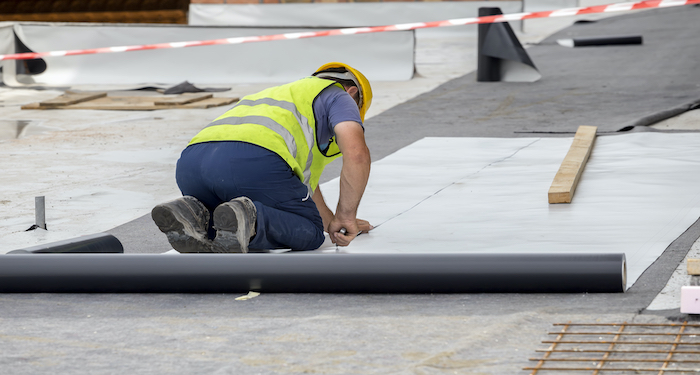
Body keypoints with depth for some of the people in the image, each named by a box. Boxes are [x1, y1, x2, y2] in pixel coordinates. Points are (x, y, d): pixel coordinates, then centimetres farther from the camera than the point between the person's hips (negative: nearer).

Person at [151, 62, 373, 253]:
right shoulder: (339, 97, 23)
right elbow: (357, 154, 2)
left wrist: (332, 222, 65)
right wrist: (346, 216, 12)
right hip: (252, 162, -7)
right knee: (308, 233, 9)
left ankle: (190, 215, -4)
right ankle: (246, 219, -20)